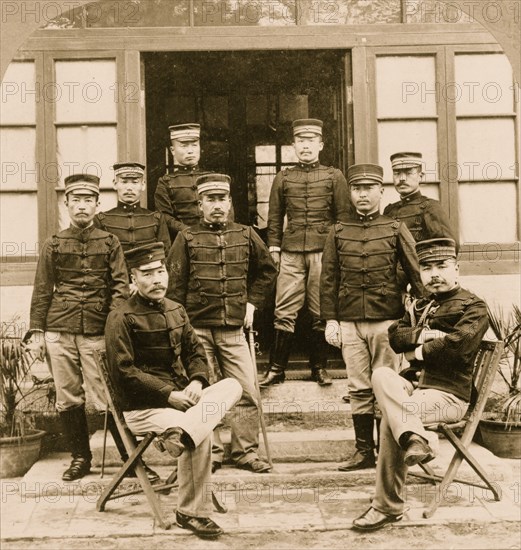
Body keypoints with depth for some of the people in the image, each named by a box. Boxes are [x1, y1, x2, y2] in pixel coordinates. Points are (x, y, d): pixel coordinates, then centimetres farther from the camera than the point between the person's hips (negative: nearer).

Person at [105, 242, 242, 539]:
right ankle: (191, 513, -22)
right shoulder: (122, 318, -9)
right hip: (144, 407, -7)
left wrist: (197, 382, -6)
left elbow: (196, 351, 18)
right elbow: (124, 372, -14)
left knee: (233, 385, -18)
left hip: (183, 397, 8)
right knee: (203, 435, -31)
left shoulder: (176, 310, 14)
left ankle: (182, 432, -38)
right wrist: (169, 395, -20)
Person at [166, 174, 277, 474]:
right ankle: (210, 453, 15)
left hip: (234, 329, 2)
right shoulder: (187, 238, 3)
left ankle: (246, 451, 12)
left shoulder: (246, 235, 9)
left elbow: (268, 271, 22)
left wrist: (253, 302, 12)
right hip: (198, 329, -2)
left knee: (248, 392, 0)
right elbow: (175, 286, 2)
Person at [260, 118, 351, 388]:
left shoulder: (334, 176, 9)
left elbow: (343, 216, 7)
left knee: (321, 313, 3)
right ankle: (277, 368, 5)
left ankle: (319, 368, 14)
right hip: (291, 253, 1)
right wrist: (274, 249, 6)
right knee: (284, 312, -2)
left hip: (323, 251, -1)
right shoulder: (283, 178, 12)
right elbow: (274, 217, 13)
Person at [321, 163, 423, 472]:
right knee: (359, 389, 6)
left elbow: (416, 274, 2)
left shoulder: (396, 230, 4)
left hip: (387, 321, -2)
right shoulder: (338, 233, 9)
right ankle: (364, 452, 14)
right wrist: (330, 320, 2)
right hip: (350, 323, 2)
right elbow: (329, 280, 8)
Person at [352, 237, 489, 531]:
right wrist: (421, 335, -11)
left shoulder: (474, 307, 1)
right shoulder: (420, 306, 23)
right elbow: (395, 336, 9)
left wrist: (420, 351, -5)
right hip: (415, 384, 6)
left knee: (390, 418, -27)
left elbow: (458, 344, -17)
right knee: (382, 375, -26)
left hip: (449, 394, -6)